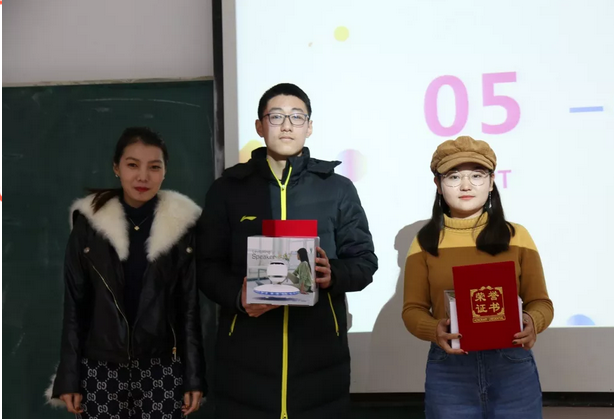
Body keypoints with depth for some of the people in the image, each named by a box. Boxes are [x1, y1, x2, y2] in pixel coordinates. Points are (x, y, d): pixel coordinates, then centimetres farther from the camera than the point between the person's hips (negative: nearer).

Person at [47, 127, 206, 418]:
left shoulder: (183, 225, -2)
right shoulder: (88, 222, -2)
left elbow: (191, 305, 0)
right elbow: (75, 304, 2)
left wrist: (194, 377, -1)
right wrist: (69, 378, 0)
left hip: (162, 369, 0)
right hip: (101, 370, 0)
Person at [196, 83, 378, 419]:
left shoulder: (338, 189, 7)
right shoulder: (227, 189, 6)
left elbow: (365, 261, 8)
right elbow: (208, 267, 5)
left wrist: (334, 274, -14)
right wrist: (237, 294, -15)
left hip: (320, 358, 1)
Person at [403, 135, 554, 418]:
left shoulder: (516, 236, 3)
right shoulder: (425, 242, 3)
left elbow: (540, 302, 4)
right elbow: (413, 309, 2)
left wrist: (532, 321, -18)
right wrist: (435, 330, -18)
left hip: (513, 367, 1)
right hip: (448, 371, 0)